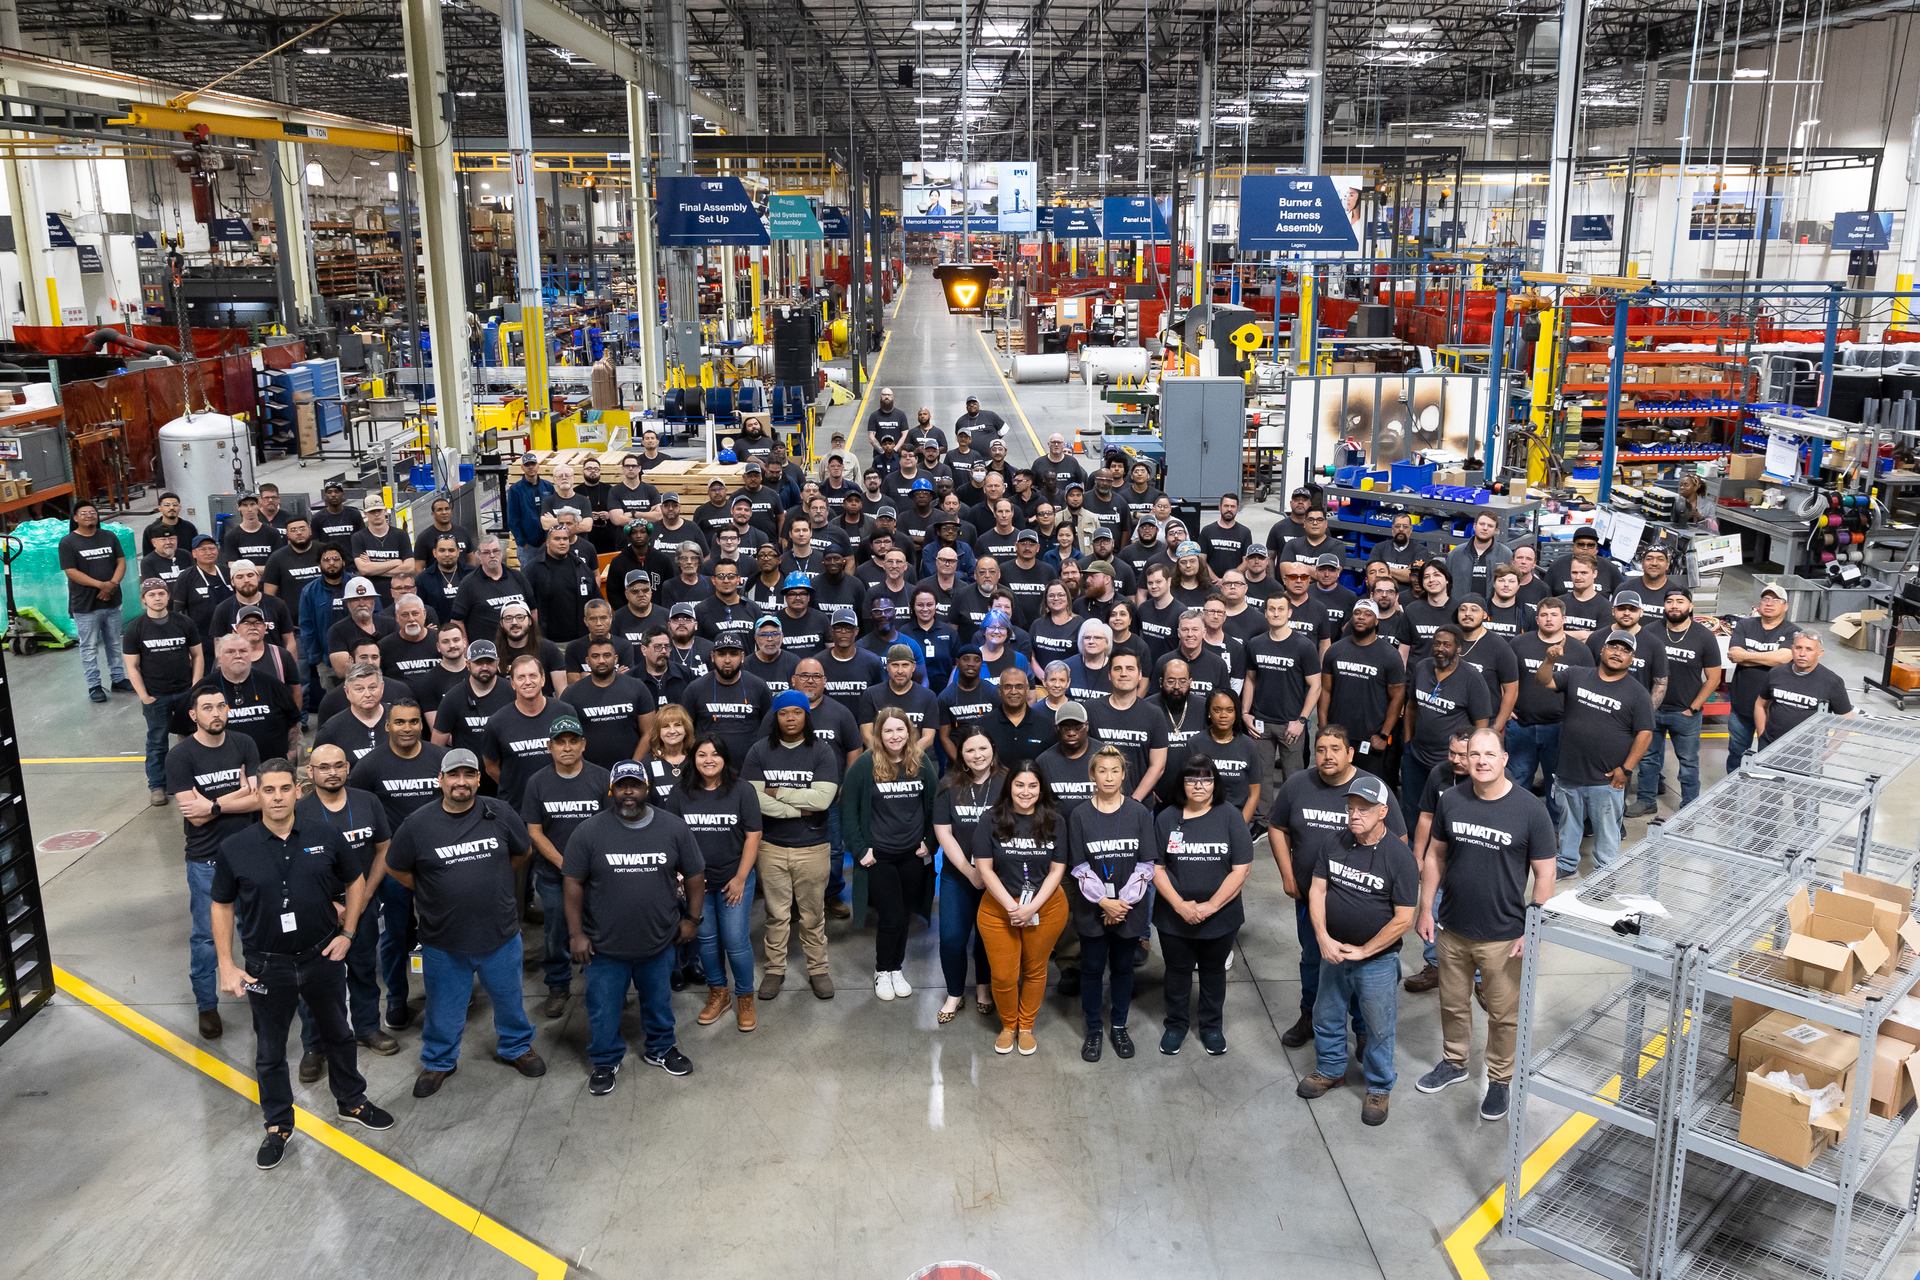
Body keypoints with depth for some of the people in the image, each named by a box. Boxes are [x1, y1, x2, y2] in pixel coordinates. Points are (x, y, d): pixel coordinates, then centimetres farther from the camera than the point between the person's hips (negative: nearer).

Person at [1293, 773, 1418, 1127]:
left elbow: (1403, 919, -18)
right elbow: (1317, 890, -1)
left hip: (1377, 960, -5)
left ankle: (1379, 1088, 32)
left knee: (1379, 1027, 11)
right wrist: (1324, 938, -13)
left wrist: (1364, 950, -15)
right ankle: (1330, 1070, 43)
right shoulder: (1336, 843, -5)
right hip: (1333, 952, 5)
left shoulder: (1399, 856, -19)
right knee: (1327, 1017, 20)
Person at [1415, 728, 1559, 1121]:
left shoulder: (1530, 809, -14)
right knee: (1452, 1003, 20)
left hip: (1503, 936, -3)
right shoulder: (1451, 801, -5)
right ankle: (1454, 1062, 43)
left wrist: (1534, 930, -12)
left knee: (1503, 1014, 11)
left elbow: (1544, 875, -9)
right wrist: (1426, 909, 5)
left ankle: (1500, 1079, 33)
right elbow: (1435, 856, 6)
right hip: (1452, 930, 3)